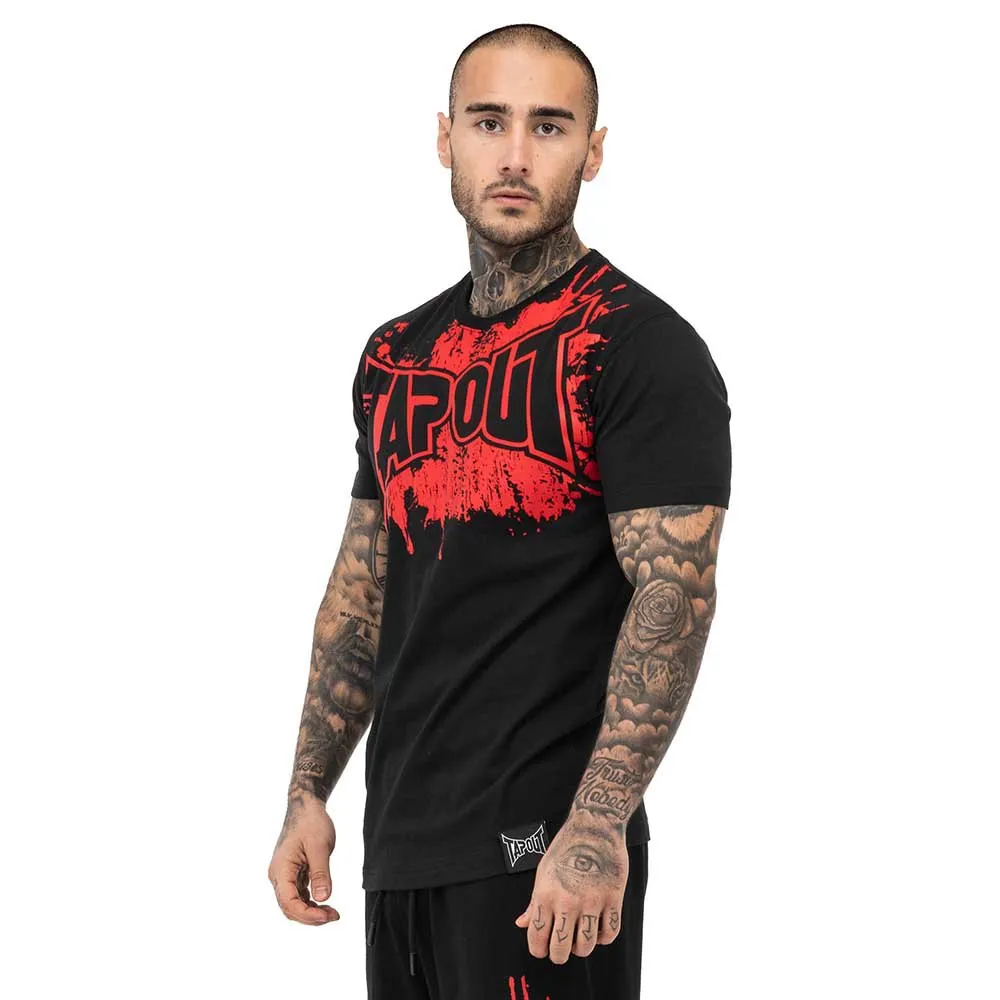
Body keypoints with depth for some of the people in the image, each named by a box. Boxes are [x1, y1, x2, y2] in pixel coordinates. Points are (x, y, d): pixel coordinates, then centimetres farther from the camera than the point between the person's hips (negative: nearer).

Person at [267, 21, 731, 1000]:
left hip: (544, 851, -7)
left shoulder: (641, 349, -9)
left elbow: (675, 595, -16)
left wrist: (596, 828, -24)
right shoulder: (397, 356, 14)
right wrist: (308, 792, 13)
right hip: (399, 843, 7)